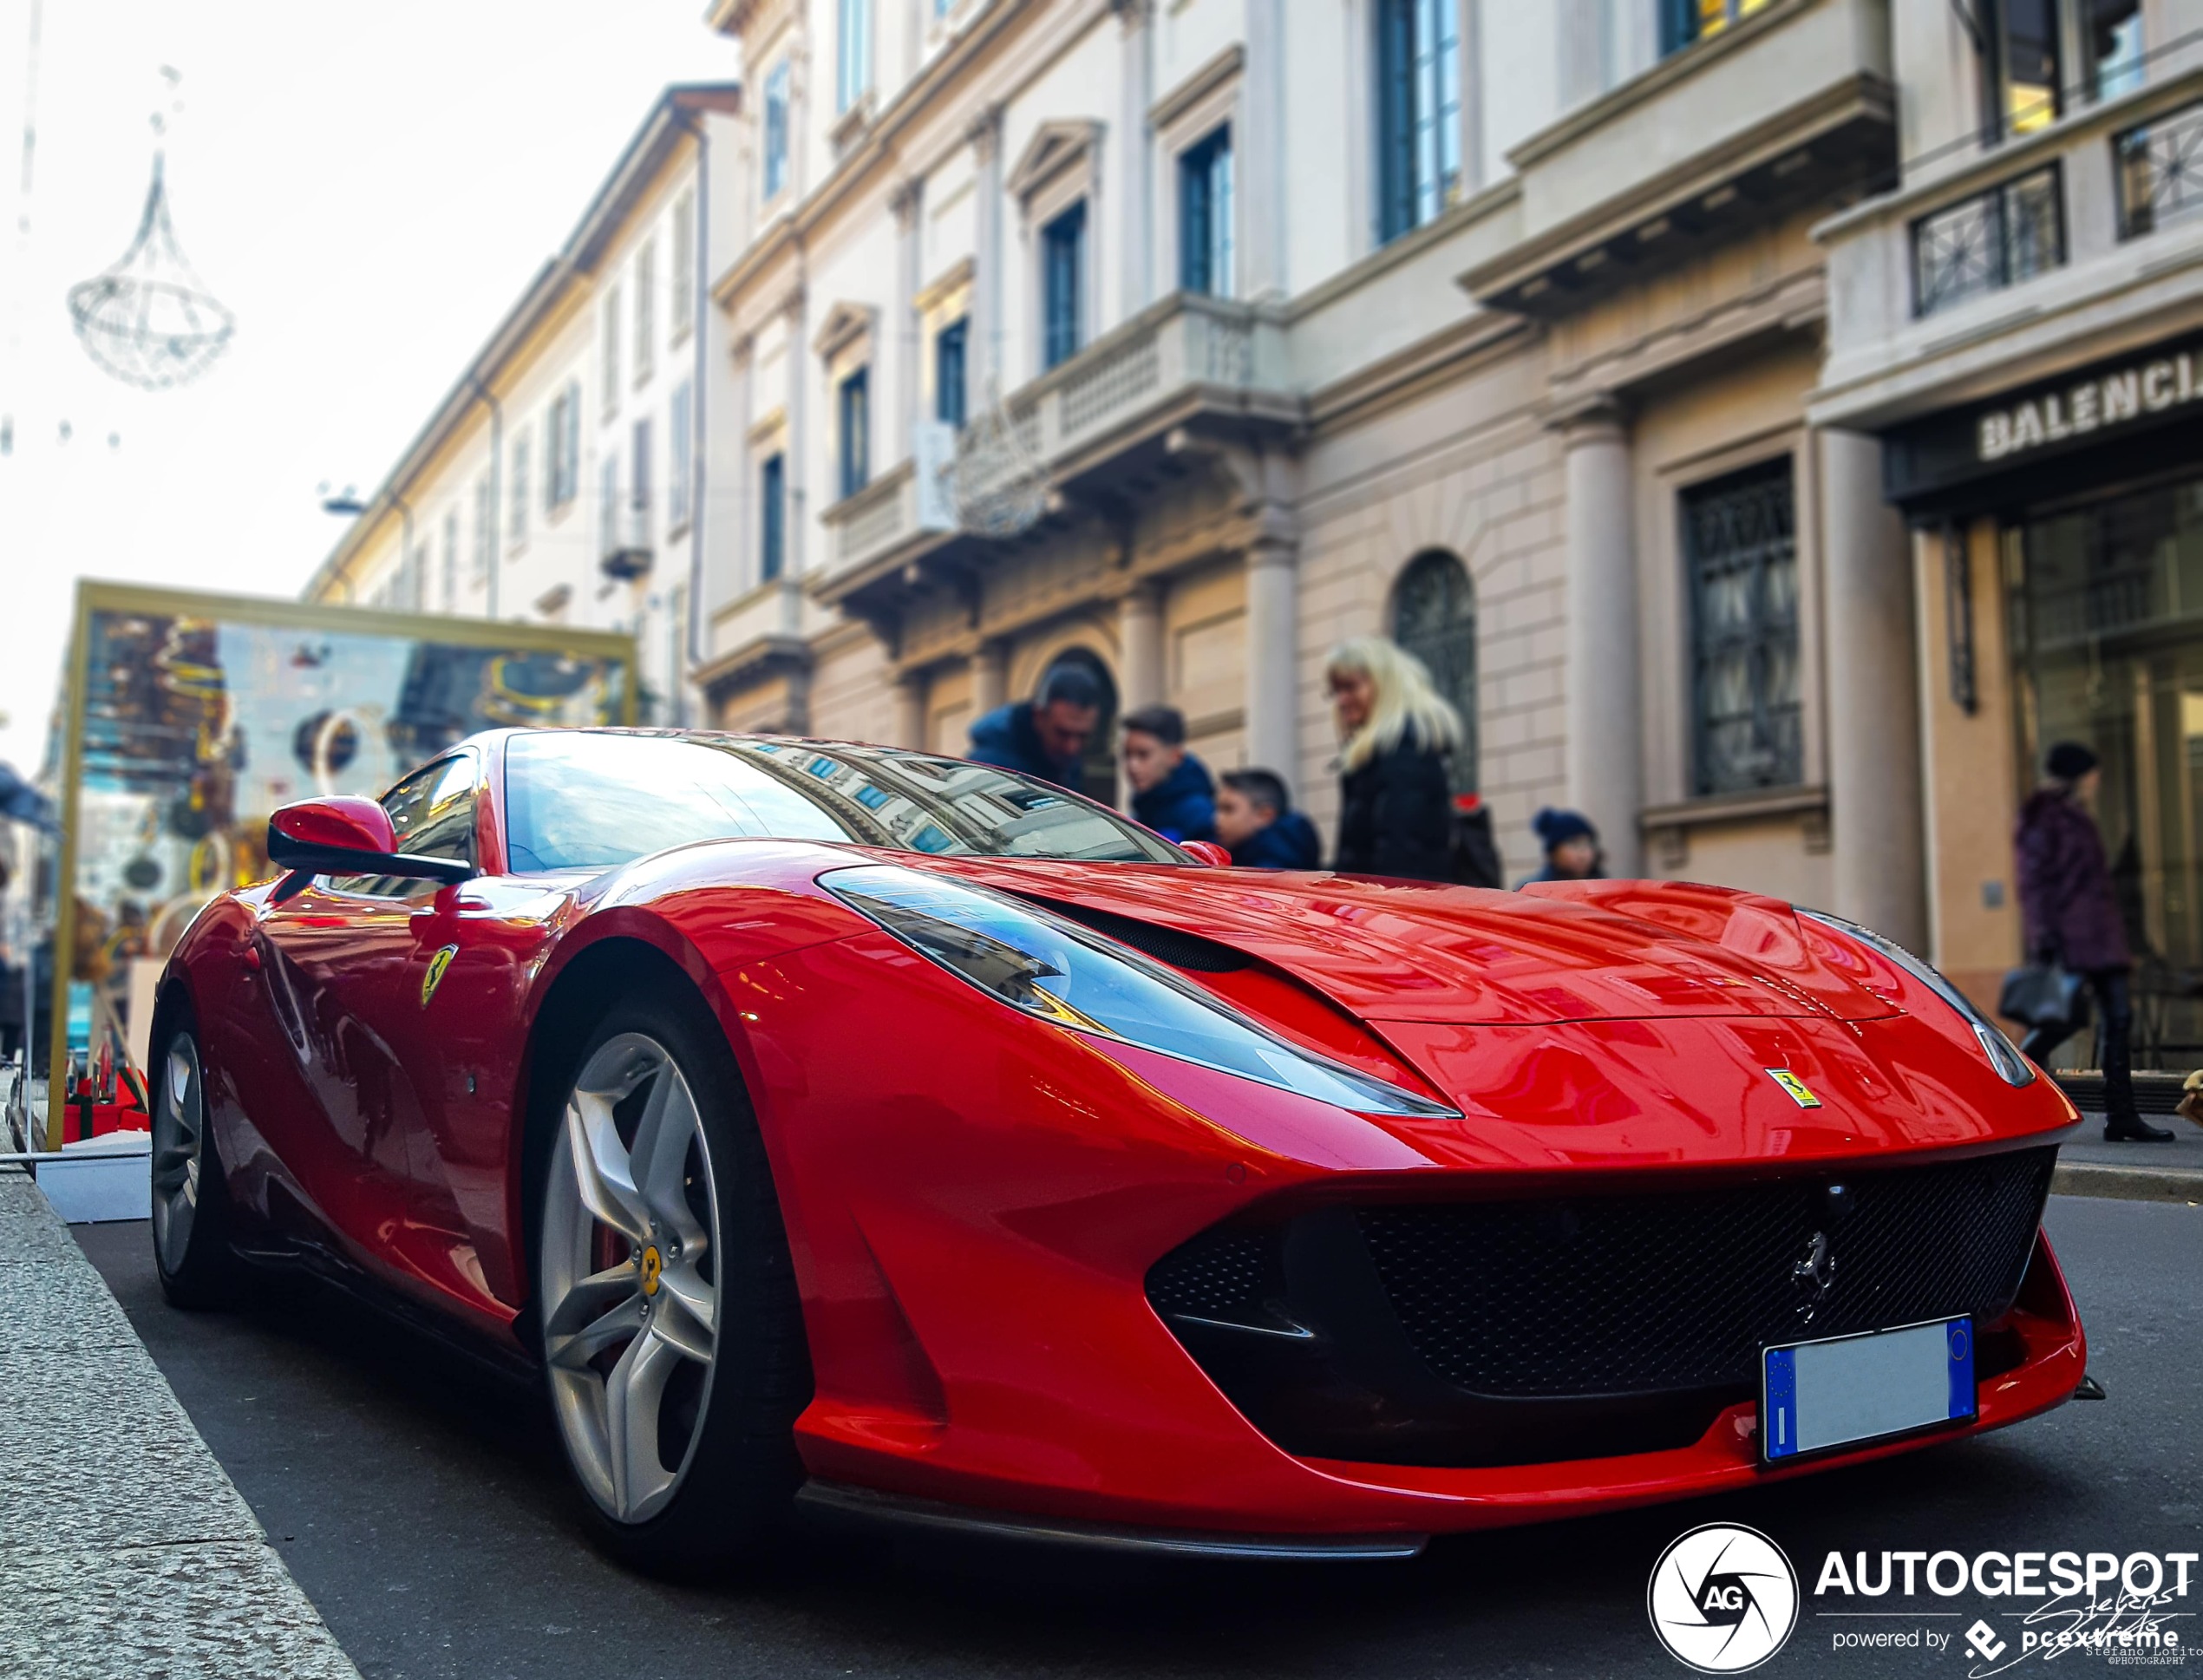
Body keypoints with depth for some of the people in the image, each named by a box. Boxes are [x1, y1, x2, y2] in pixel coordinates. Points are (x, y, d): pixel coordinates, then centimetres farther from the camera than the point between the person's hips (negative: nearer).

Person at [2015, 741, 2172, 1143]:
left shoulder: (2076, 817, 22)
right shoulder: (2042, 819, -6)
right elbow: (2034, 883, -13)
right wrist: (2045, 937, -20)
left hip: (2099, 934, 10)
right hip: (2067, 938, -10)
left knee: (2118, 1015, 2)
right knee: (2063, 1018, -13)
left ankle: (2122, 1117, 3)